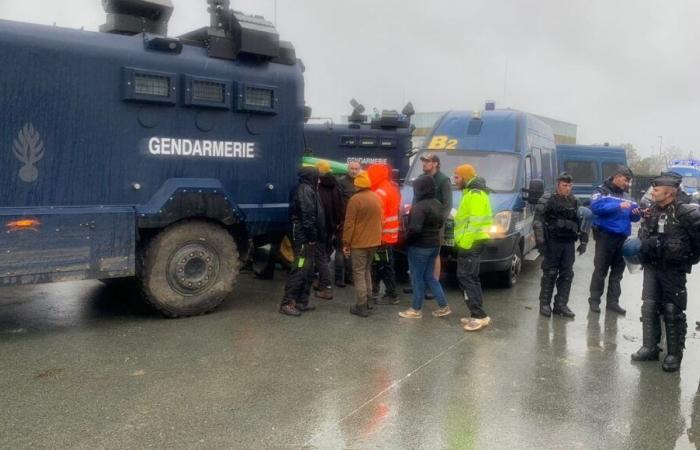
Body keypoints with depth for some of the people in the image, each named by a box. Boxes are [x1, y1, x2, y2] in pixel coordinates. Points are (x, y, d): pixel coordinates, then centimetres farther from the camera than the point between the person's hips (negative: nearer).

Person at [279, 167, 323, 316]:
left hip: (303, 237, 11)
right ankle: (287, 303, -8)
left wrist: (313, 236, 15)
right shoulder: (306, 190, -12)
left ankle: (301, 302, 18)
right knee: (300, 270, -10)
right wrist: (312, 236, -17)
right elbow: (308, 216, -20)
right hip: (304, 237, -11)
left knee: (307, 271, 13)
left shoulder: (304, 190, 19)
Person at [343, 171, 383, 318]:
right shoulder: (377, 198, 7)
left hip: (359, 242, -7)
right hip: (374, 241, 7)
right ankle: (367, 299, 23)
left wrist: (346, 243, -9)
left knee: (359, 273, -1)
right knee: (367, 270, 20)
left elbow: (349, 224, -15)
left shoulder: (355, 199, -15)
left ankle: (362, 306, -2)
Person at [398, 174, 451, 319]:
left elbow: (415, 229, -28)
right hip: (434, 245, 9)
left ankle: (416, 309, 14)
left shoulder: (419, 206, -21)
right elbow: (441, 223, 18)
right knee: (429, 276, 17)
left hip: (420, 246, -9)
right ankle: (443, 306, 18)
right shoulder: (437, 204, 7)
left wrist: (406, 239, -12)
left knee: (417, 278, 4)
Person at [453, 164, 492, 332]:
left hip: (471, 243, -11)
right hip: (472, 242, 11)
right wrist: (462, 241, 19)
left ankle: (479, 316, -9)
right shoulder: (471, 192, 18)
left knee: (465, 278, -10)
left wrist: (464, 243, -24)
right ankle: (478, 315, 17)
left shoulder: (475, 194, -15)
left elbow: (475, 222, -23)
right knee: (471, 278, 13)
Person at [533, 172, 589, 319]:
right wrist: (540, 241, -17)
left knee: (567, 274, 5)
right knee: (550, 273, -1)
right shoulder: (547, 200, -5)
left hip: (569, 243, 5)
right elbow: (538, 221, -10)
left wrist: (583, 241, 13)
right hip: (552, 242, -5)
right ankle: (545, 304, 10)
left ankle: (561, 305, 14)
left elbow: (581, 222, 20)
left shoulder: (574, 202, 13)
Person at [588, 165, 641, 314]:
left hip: (622, 237, 7)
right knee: (600, 270, 0)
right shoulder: (602, 191, -3)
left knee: (618, 271, 10)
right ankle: (594, 300, 9)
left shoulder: (625, 195, 16)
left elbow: (633, 216, 16)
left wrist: (636, 213, -7)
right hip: (606, 236, -7)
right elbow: (596, 206, -22)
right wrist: (618, 205, -29)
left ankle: (612, 301, 18)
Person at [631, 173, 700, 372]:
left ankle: (674, 354, 11)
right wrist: (647, 244, -3)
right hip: (651, 268, 6)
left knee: (673, 311, 1)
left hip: (673, 270, -6)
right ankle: (650, 347, 19)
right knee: (649, 307, 8)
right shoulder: (650, 212, 6)